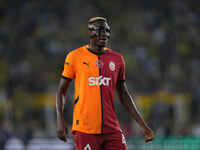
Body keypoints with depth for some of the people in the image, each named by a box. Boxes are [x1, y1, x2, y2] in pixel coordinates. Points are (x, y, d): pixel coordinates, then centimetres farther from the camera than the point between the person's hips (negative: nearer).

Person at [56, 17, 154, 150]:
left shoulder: (117, 59, 11)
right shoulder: (75, 56, 1)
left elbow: (123, 94, 18)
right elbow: (62, 91, 7)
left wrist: (142, 124, 14)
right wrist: (60, 120, -5)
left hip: (111, 129, 3)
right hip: (85, 129, -3)